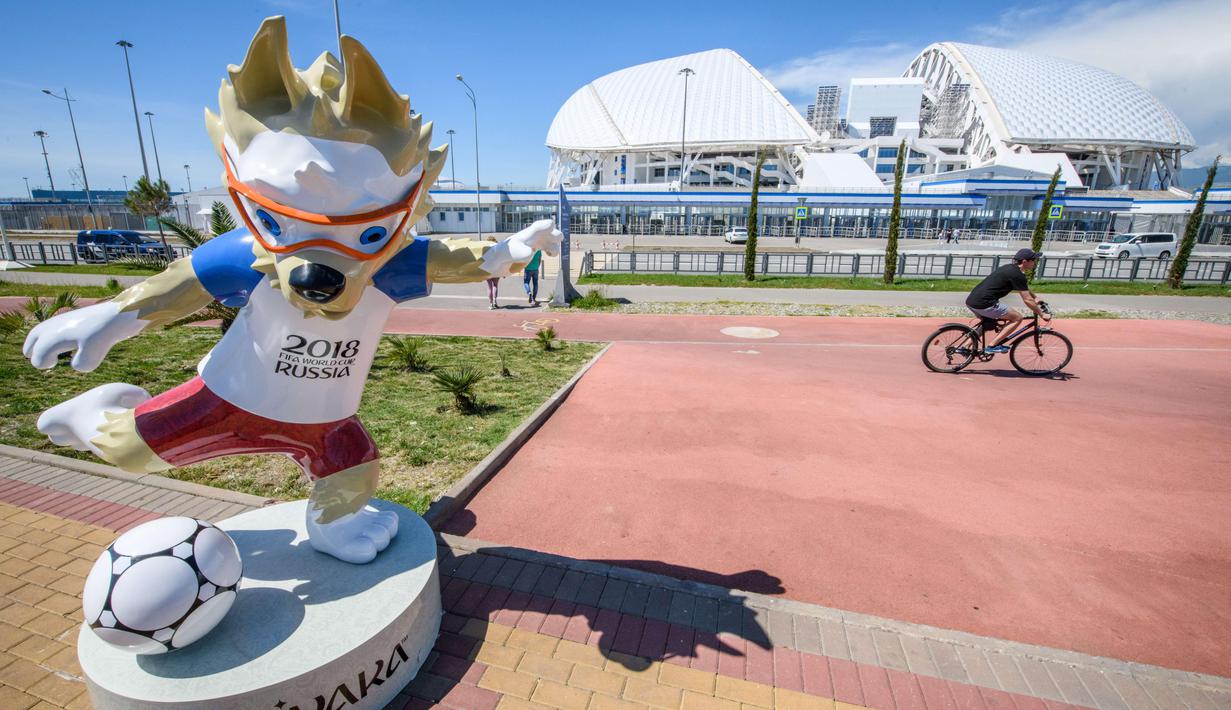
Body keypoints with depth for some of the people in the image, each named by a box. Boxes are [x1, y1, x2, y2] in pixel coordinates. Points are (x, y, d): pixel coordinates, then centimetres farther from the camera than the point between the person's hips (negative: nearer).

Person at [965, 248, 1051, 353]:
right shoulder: (1017, 275, -9)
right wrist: (1042, 314, 7)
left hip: (971, 300, 9)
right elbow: (1028, 300, -4)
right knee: (1017, 318, 2)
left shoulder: (1011, 269, 20)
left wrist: (1036, 299, 48)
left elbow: (1026, 288, 38)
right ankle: (992, 346, 1)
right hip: (983, 304, -9)